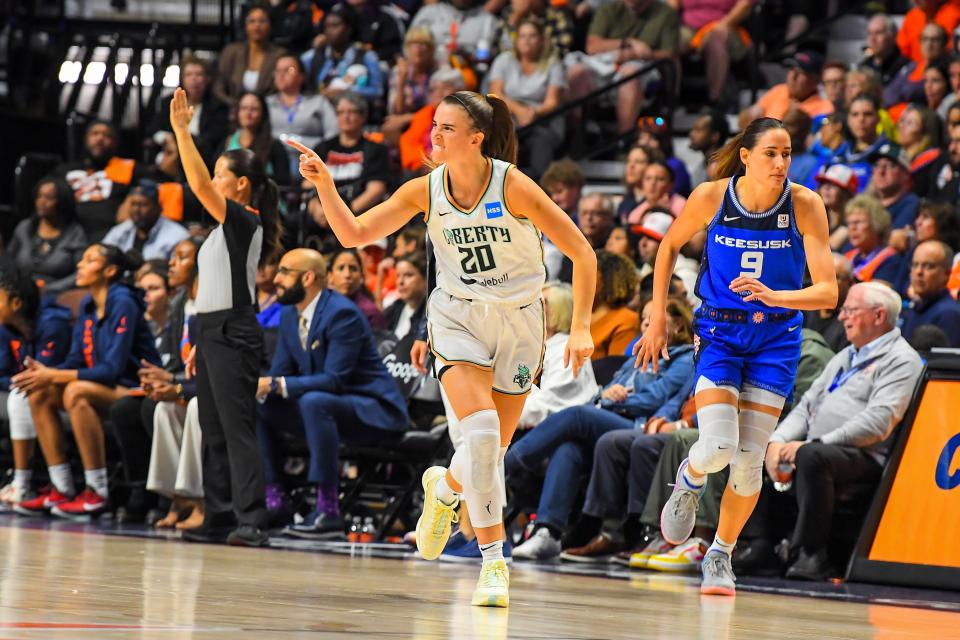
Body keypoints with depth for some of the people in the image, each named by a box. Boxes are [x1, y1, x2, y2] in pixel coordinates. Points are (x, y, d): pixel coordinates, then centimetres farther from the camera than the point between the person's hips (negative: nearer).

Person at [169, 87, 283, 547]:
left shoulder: (245, 222, -10)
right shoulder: (224, 229, 19)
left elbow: (199, 184, -23)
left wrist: (182, 130, -23)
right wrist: (200, 342, 20)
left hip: (233, 334, -10)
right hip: (212, 331, 10)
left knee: (237, 428, -14)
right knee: (213, 430, 9)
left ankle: (250, 521, -18)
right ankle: (220, 518, 11)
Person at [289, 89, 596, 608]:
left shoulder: (513, 186, -17)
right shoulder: (426, 191, -6)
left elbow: (581, 253, -13)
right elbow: (354, 234, -5)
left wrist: (580, 327, -18)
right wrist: (324, 183, -20)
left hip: (518, 320, -1)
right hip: (458, 316, 1)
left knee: (493, 452, 4)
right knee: (480, 434, -21)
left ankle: (445, 487, 40)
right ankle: (493, 562, -13)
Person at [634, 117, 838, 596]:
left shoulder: (805, 205, -15)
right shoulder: (711, 197, -13)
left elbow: (827, 292, -17)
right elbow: (670, 245, 7)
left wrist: (773, 296, -34)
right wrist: (657, 318, 5)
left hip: (775, 337, 1)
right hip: (719, 330, -1)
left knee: (749, 459, -1)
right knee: (717, 448, -18)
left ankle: (720, 556, 21)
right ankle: (689, 480, 20)